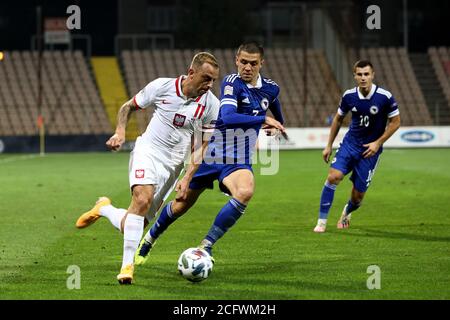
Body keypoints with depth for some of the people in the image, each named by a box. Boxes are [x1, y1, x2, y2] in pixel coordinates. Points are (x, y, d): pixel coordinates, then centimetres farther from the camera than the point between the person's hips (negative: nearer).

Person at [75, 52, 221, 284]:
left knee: (129, 226, 0)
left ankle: (103, 208, 32)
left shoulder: (211, 104, -4)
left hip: (173, 165, 3)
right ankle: (127, 266, -28)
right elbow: (128, 107, 8)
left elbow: (204, 145, 6)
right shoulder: (162, 86, -8)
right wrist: (120, 131, -9)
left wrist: (187, 178, -3)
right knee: (142, 200, -32)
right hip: (147, 151, -3)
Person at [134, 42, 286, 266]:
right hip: (212, 154, -3)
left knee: (245, 192, -31)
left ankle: (206, 245, -19)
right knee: (183, 203, 9)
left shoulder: (271, 89, 2)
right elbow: (228, 117, -34)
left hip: (238, 161, 3)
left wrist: (277, 125, 43)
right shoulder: (232, 83, -17)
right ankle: (149, 239, 38)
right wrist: (263, 119, -34)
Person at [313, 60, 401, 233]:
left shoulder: (385, 97, -15)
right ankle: (322, 221, -10)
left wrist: (378, 143, -12)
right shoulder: (349, 96, -6)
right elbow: (338, 119, 10)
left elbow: (395, 122, -4)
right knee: (333, 176, -21)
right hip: (350, 144, 2)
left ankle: (347, 212, 38)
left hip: (370, 149, -2)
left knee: (358, 194, 1)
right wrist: (329, 146, 11)